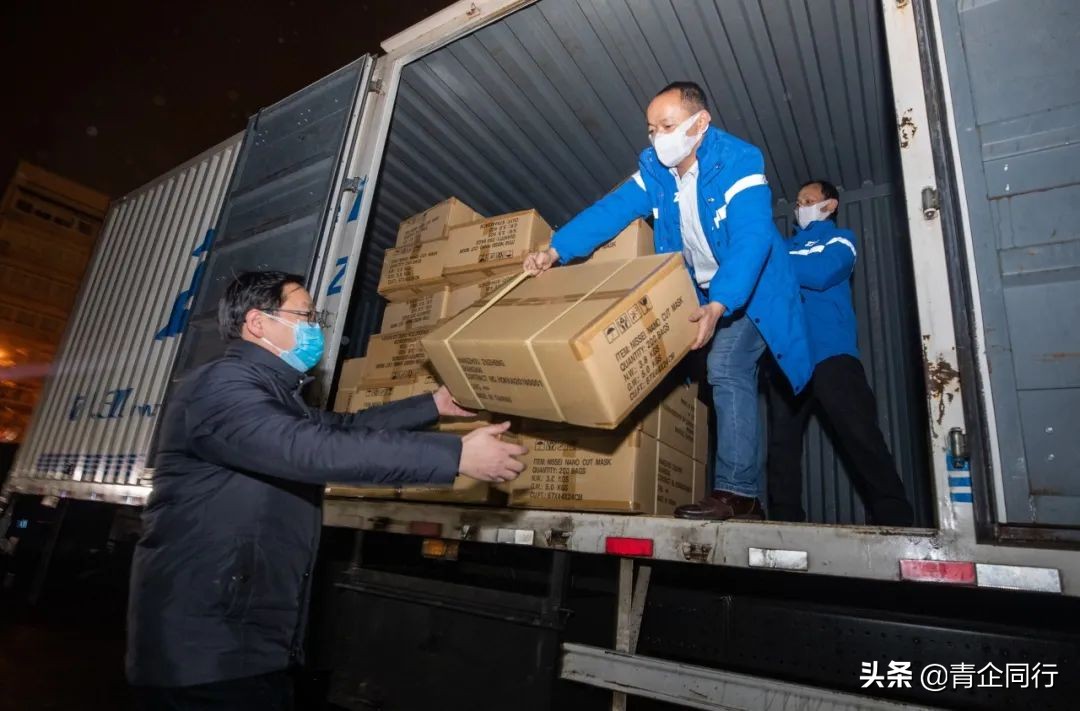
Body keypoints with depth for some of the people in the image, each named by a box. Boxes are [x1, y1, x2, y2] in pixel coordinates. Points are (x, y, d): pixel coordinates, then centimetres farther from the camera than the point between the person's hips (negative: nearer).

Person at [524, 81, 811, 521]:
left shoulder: (738, 163, -24)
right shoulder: (654, 169, -3)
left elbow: (752, 240, -35)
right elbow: (610, 211, -12)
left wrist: (719, 305, -49)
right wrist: (556, 251, -25)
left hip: (749, 289, -7)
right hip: (700, 291, 7)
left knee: (727, 370, -22)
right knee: (725, 377, 8)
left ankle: (738, 492, -17)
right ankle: (742, 493, 20)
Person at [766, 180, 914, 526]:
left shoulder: (840, 239, 15)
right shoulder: (788, 246, 29)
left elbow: (820, 273, -6)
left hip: (830, 353, -4)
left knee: (861, 436, -9)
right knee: (781, 440, 0)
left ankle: (895, 520, -3)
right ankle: (784, 519, 4)